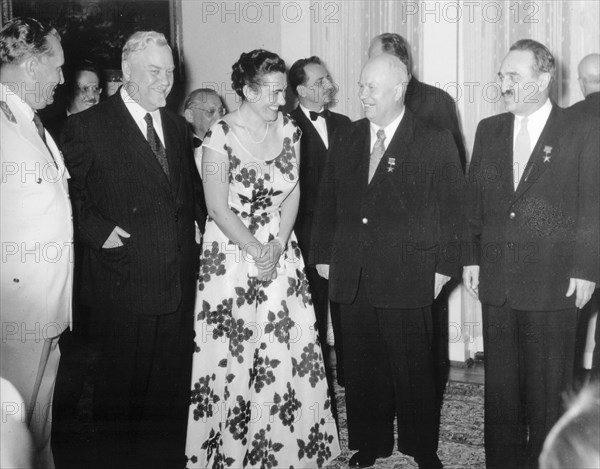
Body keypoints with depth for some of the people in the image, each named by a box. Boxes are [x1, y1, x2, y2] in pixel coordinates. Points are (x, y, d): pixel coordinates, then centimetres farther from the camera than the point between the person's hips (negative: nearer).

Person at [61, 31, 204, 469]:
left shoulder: (177, 126, 13)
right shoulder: (87, 126, -7)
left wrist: (196, 222, 9)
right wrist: (97, 230, -17)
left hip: (179, 284, 6)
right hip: (125, 285, -5)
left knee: (173, 385, 14)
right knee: (122, 384, 7)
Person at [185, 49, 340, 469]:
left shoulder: (288, 129, 3)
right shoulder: (221, 137, -12)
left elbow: (293, 194, 4)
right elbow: (219, 208, -11)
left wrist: (278, 247, -8)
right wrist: (257, 251, -11)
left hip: (281, 251, 4)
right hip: (232, 254, -4)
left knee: (288, 351, 4)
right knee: (232, 353, 2)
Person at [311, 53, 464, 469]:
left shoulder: (435, 142, -2)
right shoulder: (345, 139, 11)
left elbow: (453, 208, -2)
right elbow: (327, 202, 14)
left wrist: (444, 265, -6)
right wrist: (324, 255, 9)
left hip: (407, 278, -4)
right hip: (351, 276, 4)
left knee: (413, 368, 6)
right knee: (362, 368, 10)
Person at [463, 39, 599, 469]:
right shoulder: (489, 130, 11)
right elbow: (474, 200, 12)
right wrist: (471, 257, 6)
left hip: (553, 284, -4)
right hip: (496, 281, 4)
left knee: (548, 387, 6)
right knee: (500, 385, 10)